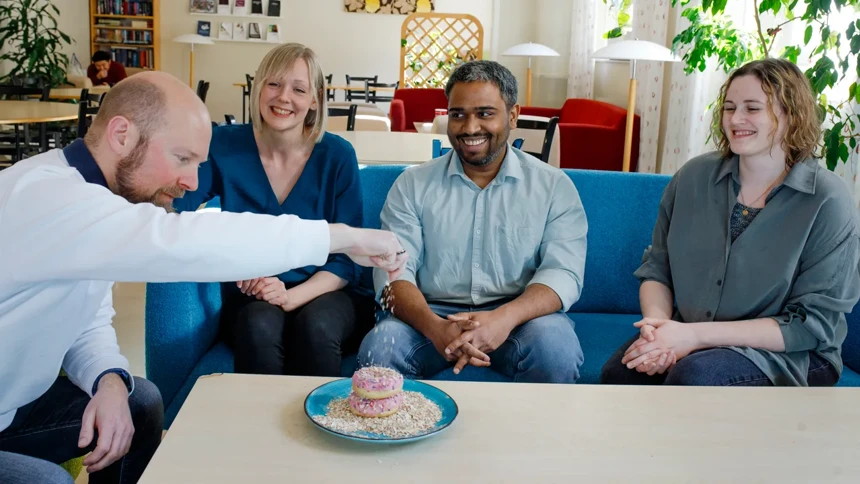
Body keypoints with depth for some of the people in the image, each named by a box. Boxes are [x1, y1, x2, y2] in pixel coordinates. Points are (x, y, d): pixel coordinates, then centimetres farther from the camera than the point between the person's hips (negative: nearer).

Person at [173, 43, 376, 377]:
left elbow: (346, 260, -5)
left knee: (316, 325, -33)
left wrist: (291, 297, -21)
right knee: (261, 325, -33)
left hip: (325, 295, 0)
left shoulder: (337, 155, -5)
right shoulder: (225, 145, -2)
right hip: (251, 301, 1)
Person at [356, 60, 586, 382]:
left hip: (519, 317, 0)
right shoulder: (412, 184, 7)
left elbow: (563, 273, -6)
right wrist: (435, 328, -25)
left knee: (555, 346, -31)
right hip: (432, 314, 0)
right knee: (379, 347, -29)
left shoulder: (554, 187, 5)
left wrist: (505, 318, -27)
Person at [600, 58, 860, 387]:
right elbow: (656, 270, 6)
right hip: (688, 337, 3)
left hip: (789, 356, -2)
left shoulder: (827, 201, -9)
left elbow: (811, 323, -12)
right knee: (619, 373, -28)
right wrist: (656, 323, -17)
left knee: (695, 375, -34)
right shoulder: (693, 177, 1)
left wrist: (695, 335, -21)